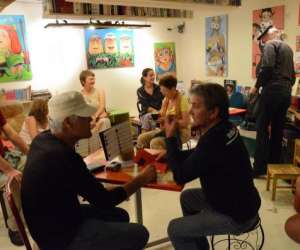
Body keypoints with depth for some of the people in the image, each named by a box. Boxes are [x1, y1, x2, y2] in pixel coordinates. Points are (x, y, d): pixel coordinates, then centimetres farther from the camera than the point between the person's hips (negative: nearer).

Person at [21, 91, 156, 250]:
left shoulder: (43, 138, -4)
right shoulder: (64, 157, -33)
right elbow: (103, 201, -22)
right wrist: (143, 179, -11)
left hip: (52, 218, 9)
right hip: (61, 236, -9)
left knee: (120, 216, 18)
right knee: (139, 234, -6)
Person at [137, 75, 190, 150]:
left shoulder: (182, 99, -14)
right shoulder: (166, 99, 8)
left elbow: (186, 122, -19)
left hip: (181, 132, -7)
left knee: (155, 143, -29)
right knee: (142, 138, -10)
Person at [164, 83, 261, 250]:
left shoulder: (214, 140, -33)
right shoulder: (224, 128, -4)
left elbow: (181, 176, -23)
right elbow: (198, 154, 12)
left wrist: (170, 137, -17)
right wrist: (171, 155, 1)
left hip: (237, 215, -9)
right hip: (240, 200, 9)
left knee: (174, 229, 0)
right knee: (187, 197, 23)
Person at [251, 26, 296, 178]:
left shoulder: (270, 45, -2)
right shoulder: (288, 48, 22)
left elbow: (267, 68, -17)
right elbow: (292, 73, 23)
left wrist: (257, 86, -6)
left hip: (272, 90, -8)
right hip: (286, 92, 8)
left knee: (262, 128, -5)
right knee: (278, 130, 10)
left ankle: (259, 168, -4)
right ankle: (274, 164, 16)